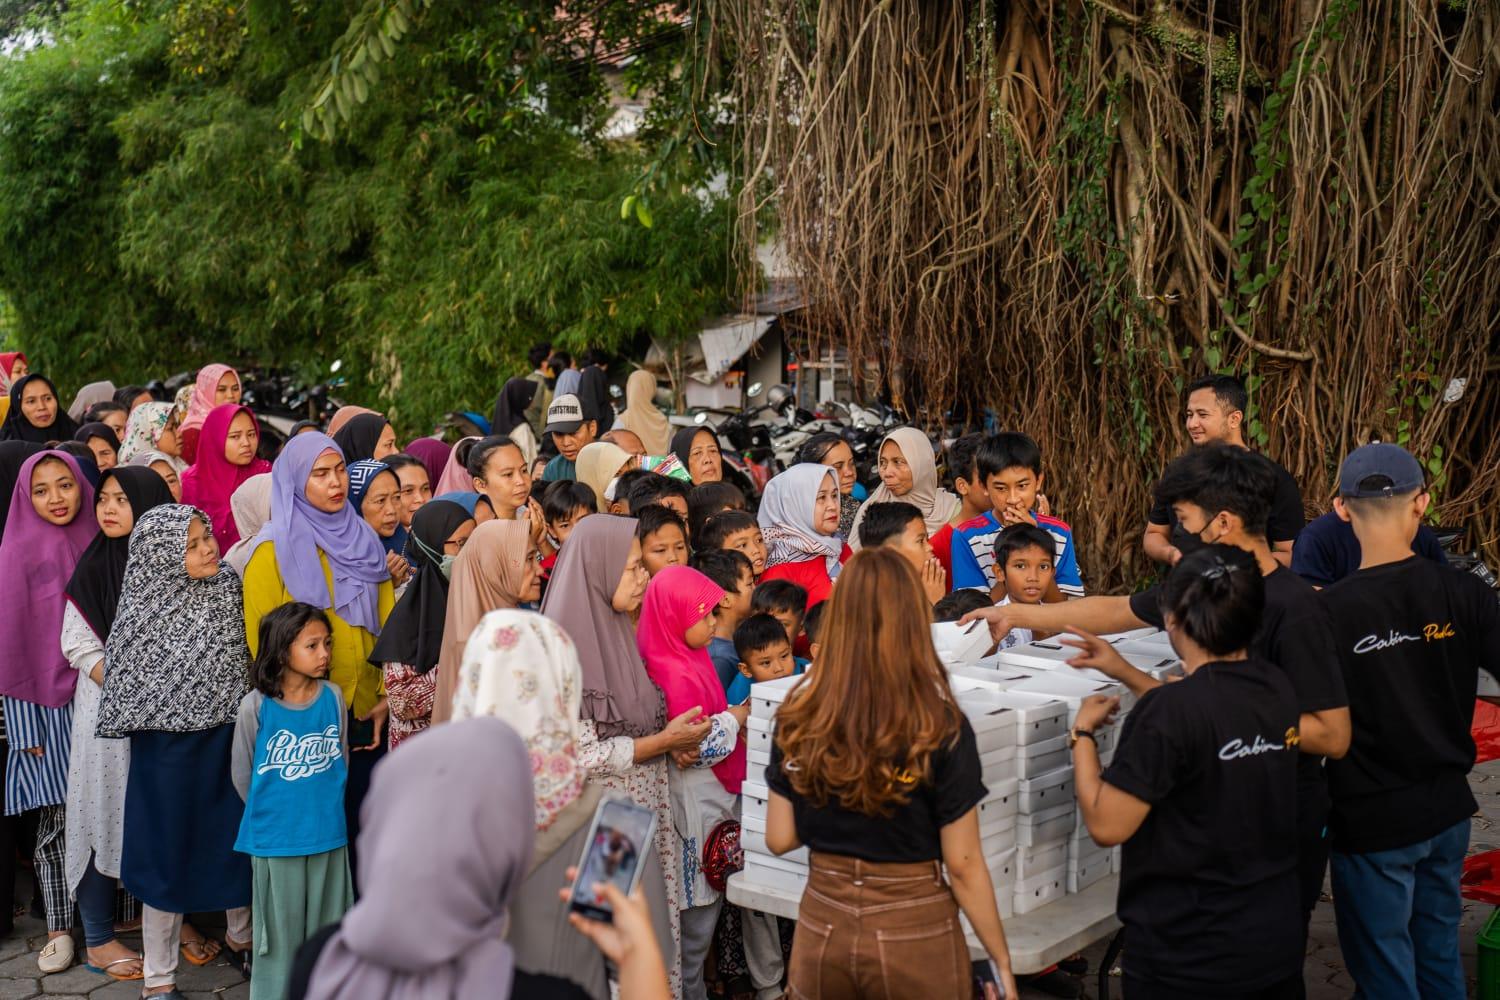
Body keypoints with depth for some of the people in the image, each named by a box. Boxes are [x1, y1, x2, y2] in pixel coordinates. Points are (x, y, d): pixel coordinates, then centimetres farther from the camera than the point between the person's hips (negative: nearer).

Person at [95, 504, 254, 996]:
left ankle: (240, 937, 41)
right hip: (170, 751, -4)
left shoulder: (229, 587, -2)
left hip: (230, 740, 4)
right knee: (168, 851, 7)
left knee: (239, 841, 15)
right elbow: (123, 692, -7)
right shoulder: (143, 613, -14)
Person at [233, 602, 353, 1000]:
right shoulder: (256, 705, -10)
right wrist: (270, 811, 10)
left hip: (328, 835, 3)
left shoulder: (333, 697, -2)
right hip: (275, 839, -2)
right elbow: (242, 773, 1)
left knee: (325, 926, 12)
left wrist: (322, 804, 10)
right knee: (280, 930, 7)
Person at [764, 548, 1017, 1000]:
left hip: (822, 926, 3)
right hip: (914, 932, -2)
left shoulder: (797, 720, -7)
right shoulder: (942, 729, -16)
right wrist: (1002, 962, 0)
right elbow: (963, 865, -12)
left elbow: (780, 839, 0)